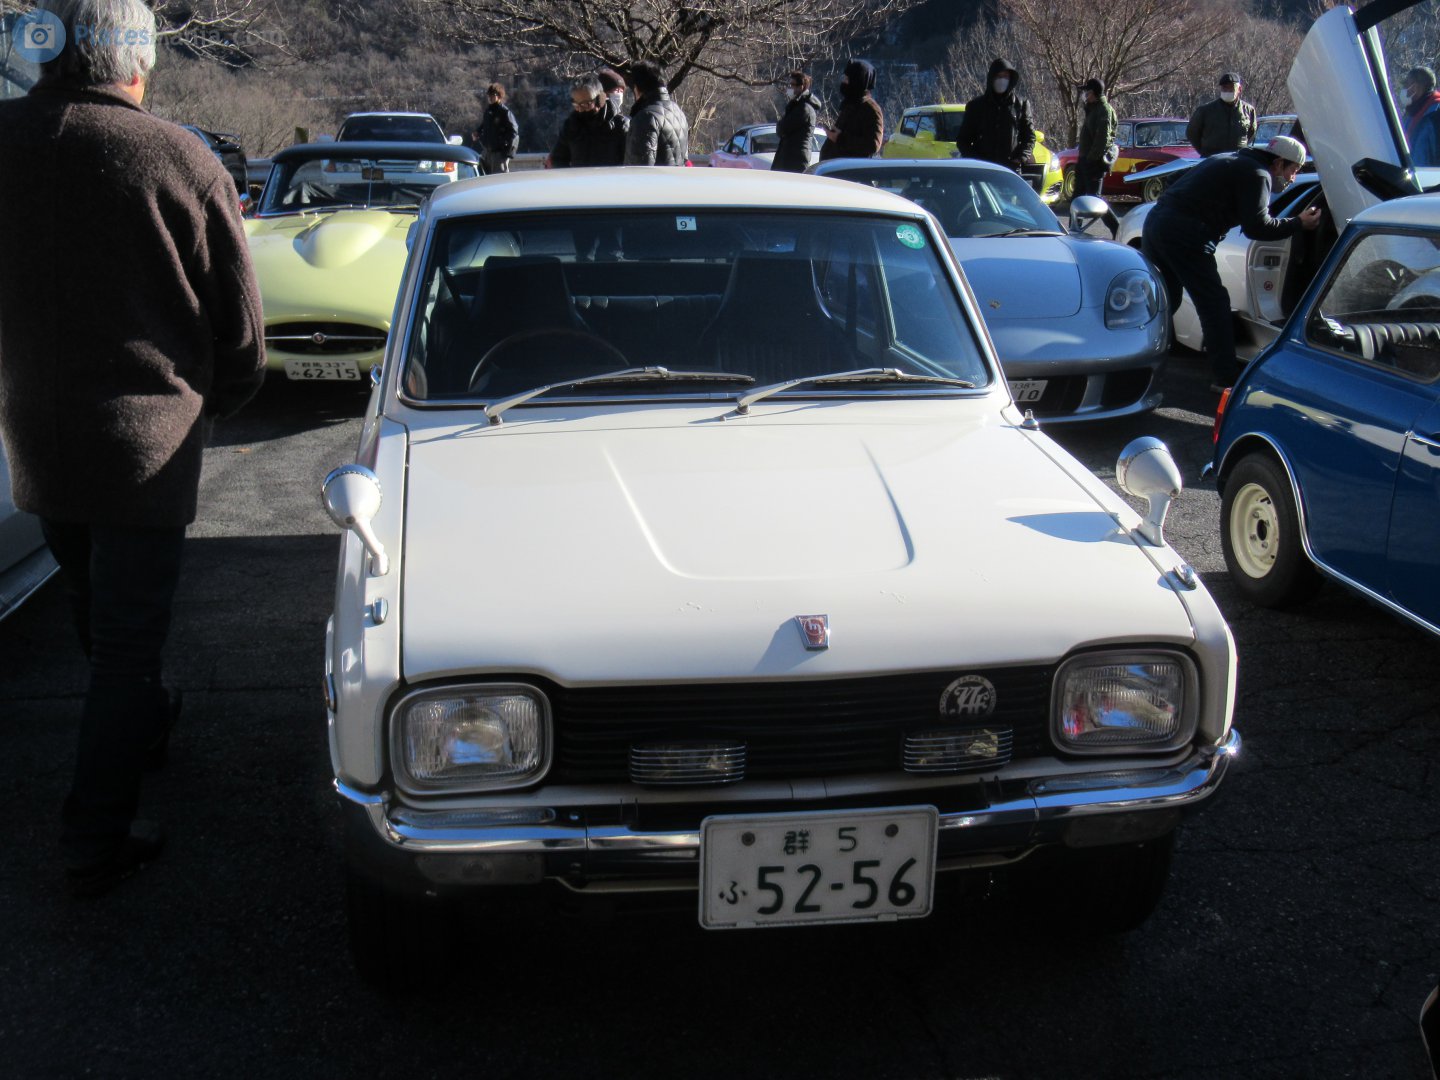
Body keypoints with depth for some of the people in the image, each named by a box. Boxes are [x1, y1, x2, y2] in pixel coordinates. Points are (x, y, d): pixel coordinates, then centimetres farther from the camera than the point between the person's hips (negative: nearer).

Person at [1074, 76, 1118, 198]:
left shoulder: (1104, 109, -14)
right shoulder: (1093, 108, 19)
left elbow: (1103, 137, -22)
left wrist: (1093, 157, -25)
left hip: (1095, 160, -11)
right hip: (1085, 158, 11)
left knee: (1093, 195, -9)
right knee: (1078, 193, 16)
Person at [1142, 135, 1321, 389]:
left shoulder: (1235, 161, 28)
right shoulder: (1256, 173, -3)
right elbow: (1257, 227, -10)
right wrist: (1299, 224, 0)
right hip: (1183, 233, -9)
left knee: (1164, 300, 21)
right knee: (1214, 304, -3)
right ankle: (1226, 377, -2)